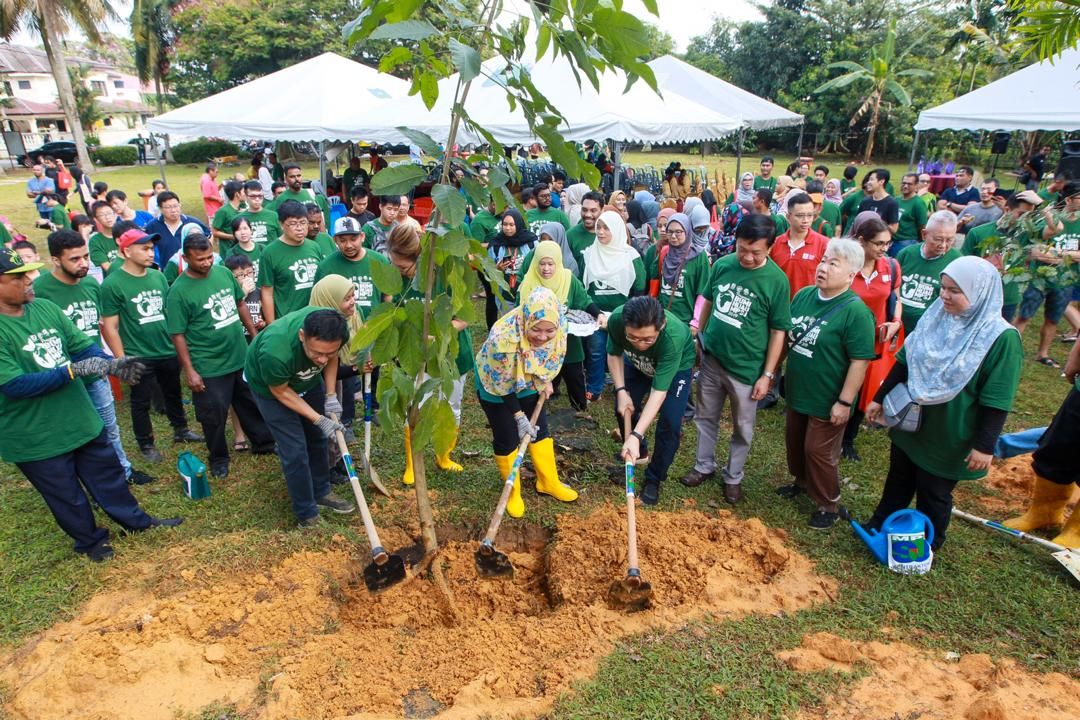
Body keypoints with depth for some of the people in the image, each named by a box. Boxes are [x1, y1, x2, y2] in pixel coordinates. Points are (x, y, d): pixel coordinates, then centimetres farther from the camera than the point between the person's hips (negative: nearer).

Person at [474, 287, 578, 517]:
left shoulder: (558, 326, -28)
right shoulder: (504, 338, -42)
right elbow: (503, 385, -27)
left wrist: (546, 381, 3)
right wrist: (518, 416, -21)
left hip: (529, 383, 5)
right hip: (496, 387, -5)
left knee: (539, 429, 13)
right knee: (507, 439, 3)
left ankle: (549, 482, 32)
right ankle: (513, 492, 24)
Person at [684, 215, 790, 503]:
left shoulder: (777, 280, -15)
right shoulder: (722, 264, -6)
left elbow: (778, 331, -10)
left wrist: (768, 375, -10)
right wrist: (697, 335, 12)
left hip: (746, 368, -3)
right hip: (710, 358, 3)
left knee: (742, 428, 13)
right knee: (706, 417, 18)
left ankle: (733, 477, 34)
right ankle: (704, 466, 38)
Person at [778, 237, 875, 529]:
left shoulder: (856, 311, -21)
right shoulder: (803, 295, 0)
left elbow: (860, 361, -21)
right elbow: (787, 335, 12)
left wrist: (845, 402, -20)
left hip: (827, 400, -7)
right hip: (796, 392, 7)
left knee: (818, 451, 6)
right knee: (794, 441, 22)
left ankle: (828, 505, 27)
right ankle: (802, 481, 48)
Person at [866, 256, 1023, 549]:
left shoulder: (1001, 338, -19)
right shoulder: (935, 317, -3)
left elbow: (997, 401, -18)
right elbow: (903, 363, 6)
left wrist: (985, 445, -16)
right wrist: (880, 399, 8)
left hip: (948, 438, -5)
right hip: (910, 422, 5)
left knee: (933, 492, 14)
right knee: (898, 480, 21)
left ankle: (926, 544, 36)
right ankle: (879, 525, 39)